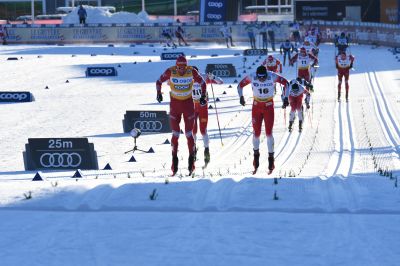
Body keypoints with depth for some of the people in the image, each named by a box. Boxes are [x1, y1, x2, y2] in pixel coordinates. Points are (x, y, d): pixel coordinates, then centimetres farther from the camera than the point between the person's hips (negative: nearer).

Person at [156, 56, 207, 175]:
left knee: (189, 134, -2)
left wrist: (203, 96, -5)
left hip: (188, 104, 0)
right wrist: (159, 93, -12)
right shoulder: (170, 71, -14)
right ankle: (174, 159, 9)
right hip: (174, 104, 0)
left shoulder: (192, 71, -13)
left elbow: (202, 83, 2)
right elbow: (159, 81, 0)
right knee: (175, 134, -2)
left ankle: (192, 159, 9)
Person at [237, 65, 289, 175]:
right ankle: (256, 155, 22)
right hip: (256, 107, 1)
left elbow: (286, 83, -6)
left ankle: (271, 158, 3)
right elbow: (240, 85, -1)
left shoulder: (272, 77, -19)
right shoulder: (251, 77, -16)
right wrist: (241, 96, -16)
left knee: (269, 133, -6)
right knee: (256, 133, -1)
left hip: (269, 107, -1)